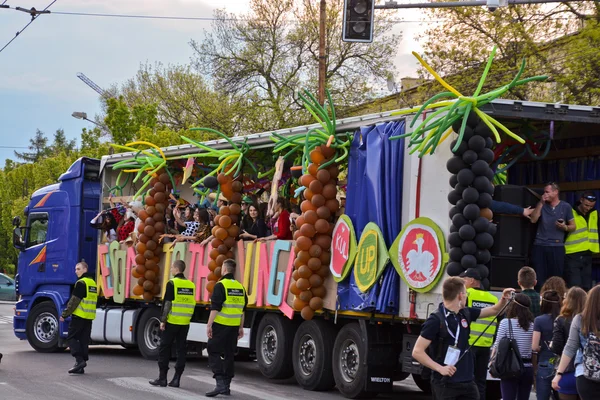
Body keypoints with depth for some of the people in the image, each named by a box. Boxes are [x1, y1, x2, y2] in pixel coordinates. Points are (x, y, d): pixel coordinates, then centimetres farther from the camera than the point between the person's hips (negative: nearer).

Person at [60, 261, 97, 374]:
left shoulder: (81, 283, -12)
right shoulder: (93, 282, 17)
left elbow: (74, 301, -15)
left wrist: (65, 314, -11)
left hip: (79, 315, -8)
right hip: (89, 317, 8)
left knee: (71, 337, -2)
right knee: (84, 340, 9)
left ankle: (79, 360, -15)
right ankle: (80, 367, 9)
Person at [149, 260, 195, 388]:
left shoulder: (172, 283, -10)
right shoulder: (191, 285, 9)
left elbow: (167, 303, -13)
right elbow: (192, 304, 12)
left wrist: (163, 320, -9)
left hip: (172, 322, -5)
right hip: (185, 323, 5)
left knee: (164, 349, 3)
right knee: (181, 350, 7)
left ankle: (162, 378, 3)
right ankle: (176, 379, 7)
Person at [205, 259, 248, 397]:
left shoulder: (221, 285, -11)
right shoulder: (240, 287, 11)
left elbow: (215, 308, -16)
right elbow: (242, 309, 16)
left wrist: (209, 325, -14)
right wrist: (241, 327, 21)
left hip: (221, 326, -7)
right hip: (234, 327, 7)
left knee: (214, 352, -3)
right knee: (229, 355, 12)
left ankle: (220, 383, -15)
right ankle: (226, 386, 16)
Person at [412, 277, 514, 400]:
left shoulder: (465, 314, 6)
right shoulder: (436, 320, -15)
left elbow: (493, 311, 23)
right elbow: (417, 352, -17)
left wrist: (504, 299, 4)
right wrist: (440, 368, -25)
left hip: (467, 381, 7)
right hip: (445, 383, -7)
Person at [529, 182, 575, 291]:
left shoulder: (565, 207, 5)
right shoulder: (542, 205, 12)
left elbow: (573, 226, 8)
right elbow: (533, 220, -3)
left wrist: (565, 227, -13)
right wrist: (541, 203, -6)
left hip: (557, 246, -2)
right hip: (539, 245, 2)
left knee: (556, 278, -5)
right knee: (539, 278, 1)